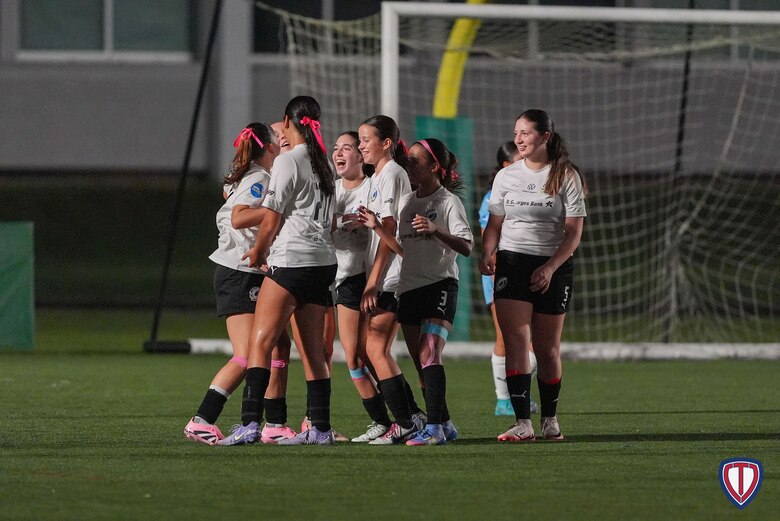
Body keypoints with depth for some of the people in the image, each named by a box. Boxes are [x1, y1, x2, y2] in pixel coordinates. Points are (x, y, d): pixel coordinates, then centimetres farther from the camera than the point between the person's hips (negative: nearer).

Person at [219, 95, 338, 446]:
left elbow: (271, 219, -7)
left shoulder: (288, 161, -7)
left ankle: (250, 423, -20)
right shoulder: (321, 164, 16)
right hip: (324, 261, 8)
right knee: (312, 350, 11)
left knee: (260, 342, -10)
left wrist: (258, 252, 10)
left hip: (293, 259, -8)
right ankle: (320, 428, 9)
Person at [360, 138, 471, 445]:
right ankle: (444, 424, 17)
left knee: (429, 353, -19)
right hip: (409, 289, 7)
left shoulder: (449, 202, -5)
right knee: (422, 362, 8)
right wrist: (377, 227, 5)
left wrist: (436, 230, -28)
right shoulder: (406, 201, 14)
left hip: (440, 285, -7)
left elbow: (466, 247, -14)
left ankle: (434, 428, -25)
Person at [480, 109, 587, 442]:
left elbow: (574, 232, -6)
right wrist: (487, 254, -7)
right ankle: (523, 423, -17)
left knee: (548, 349, 5)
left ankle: (550, 420, 21)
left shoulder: (566, 177, -2)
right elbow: (495, 224, 12)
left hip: (553, 267, -2)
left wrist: (550, 267, -17)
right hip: (512, 263, 2)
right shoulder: (506, 176, 8)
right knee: (516, 342, -12)